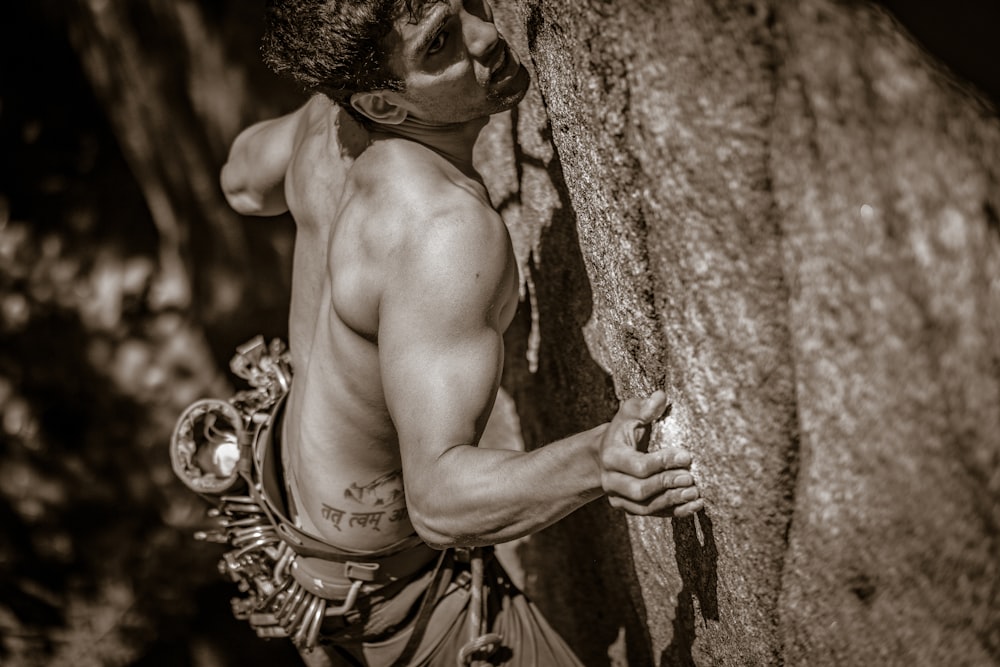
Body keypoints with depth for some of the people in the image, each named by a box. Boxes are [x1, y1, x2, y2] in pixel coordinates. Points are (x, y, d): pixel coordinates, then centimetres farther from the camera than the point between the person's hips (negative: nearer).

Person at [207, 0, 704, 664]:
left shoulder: (332, 114, -14)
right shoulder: (441, 227, -40)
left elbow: (245, 181, 12)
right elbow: (440, 499, -41)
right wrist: (595, 463, -56)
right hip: (384, 580, -8)